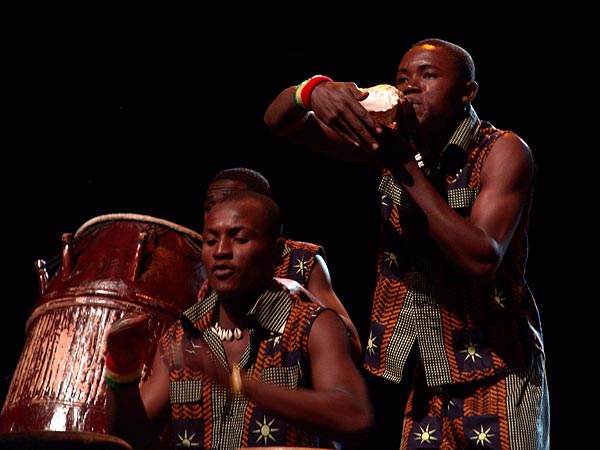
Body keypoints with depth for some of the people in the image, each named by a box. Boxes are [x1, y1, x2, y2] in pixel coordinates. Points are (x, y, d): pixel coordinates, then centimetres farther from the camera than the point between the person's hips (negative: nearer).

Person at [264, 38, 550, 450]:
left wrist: (408, 170, -24)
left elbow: (481, 261, -25)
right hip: (409, 371, 4)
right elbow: (280, 123, 0)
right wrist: (314, 90, -23)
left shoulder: (503, 151, -11)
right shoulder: (392, 138, 3)